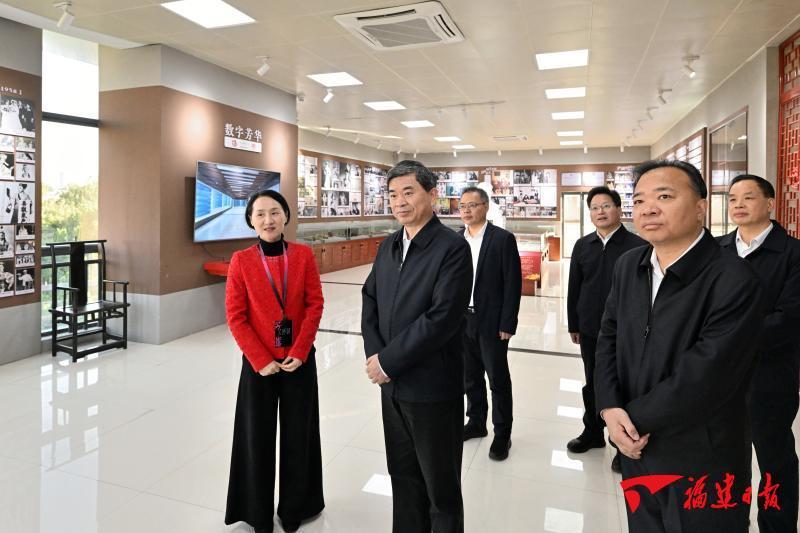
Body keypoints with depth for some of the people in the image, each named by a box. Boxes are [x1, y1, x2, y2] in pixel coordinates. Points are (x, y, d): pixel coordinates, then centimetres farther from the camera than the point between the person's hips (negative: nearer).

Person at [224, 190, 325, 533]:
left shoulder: (304, 255, -4)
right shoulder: (241, 261, -6)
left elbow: (315, 305, -5)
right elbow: (235, 317, -7)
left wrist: (299, 353, -12)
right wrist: (261, 360, -12)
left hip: (299, 360, 1)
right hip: (259, 363, -1)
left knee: (298, 435, 12)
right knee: (257, 437, 11)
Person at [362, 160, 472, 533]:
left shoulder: (452, 248, -15)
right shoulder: (388, 247, 8)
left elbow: (442, 319, -22)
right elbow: (370, 299, 11)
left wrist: (388, 361, -17)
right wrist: (374, 354, -5)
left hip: (432, 388, -6)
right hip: (391, 385, 6)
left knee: (441, 485, 13)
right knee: (403, 476, 21)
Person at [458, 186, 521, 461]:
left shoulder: (503, 239, -9)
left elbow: (513, 284, -10)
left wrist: (507, 324, -13)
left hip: (491, 322, -5)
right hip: (461, 320, 5)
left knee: (498, 379, 7)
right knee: (470, 377, 17)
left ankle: (502, 433, 23)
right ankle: (476, 423, 35)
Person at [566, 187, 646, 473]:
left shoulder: (638, 246, -8)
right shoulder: (582, 246, 6)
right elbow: (574, 287, 9)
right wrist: (574, 325, 8)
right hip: (590, 329, 4)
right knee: (592, 384, 17)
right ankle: (593, 433, 35)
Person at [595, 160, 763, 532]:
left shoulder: (734, 281, -20)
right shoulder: (628, 265, 1)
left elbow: (703, 378, -24)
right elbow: (609, 339, 3)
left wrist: (634, 417, -14)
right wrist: (609, 408, -11)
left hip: (702, 467, -5)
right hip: (637, 450, 6)